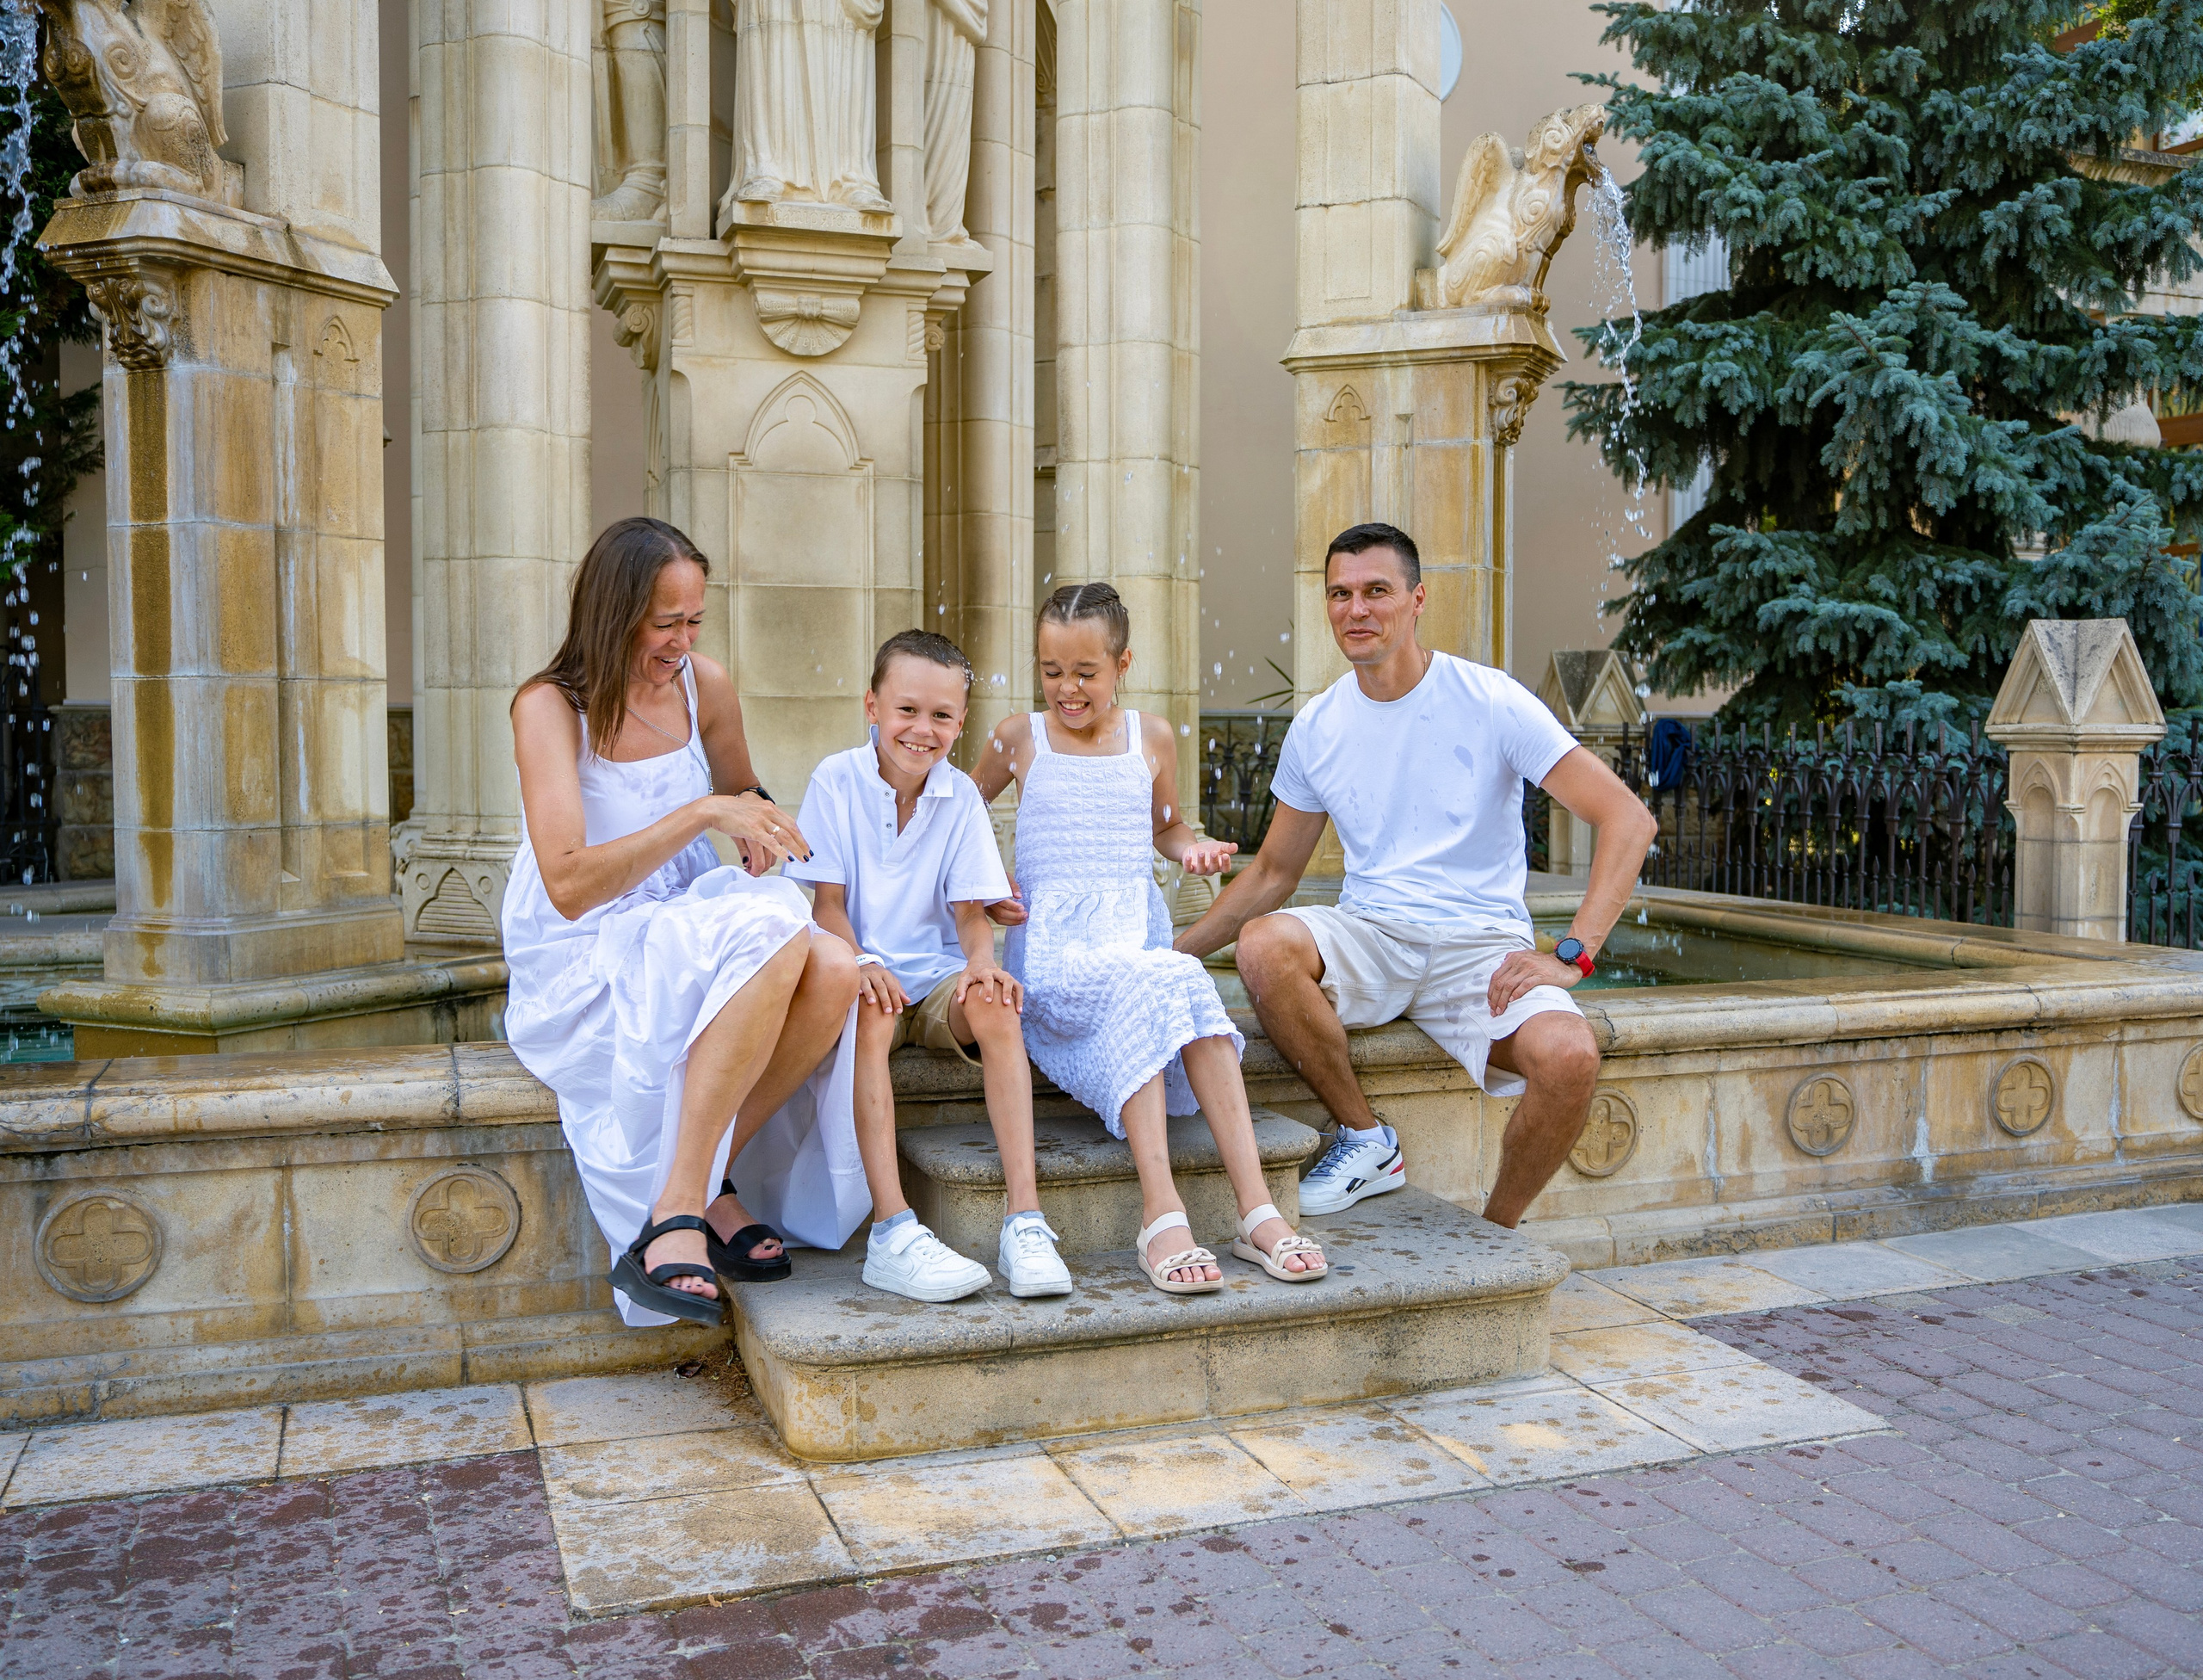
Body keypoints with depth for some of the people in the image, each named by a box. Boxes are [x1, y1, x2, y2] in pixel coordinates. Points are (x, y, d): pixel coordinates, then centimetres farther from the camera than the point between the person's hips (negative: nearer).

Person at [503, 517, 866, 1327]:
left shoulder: (706, 687, 4)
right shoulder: (550, 707, -12)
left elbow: (741, 795, 24)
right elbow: (568, 886, -23)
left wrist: (755, 822, 0)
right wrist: (701, 814, -29)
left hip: (691, 941, 6)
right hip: (579, 972, -5)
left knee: (834, 968, -27)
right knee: (772, 932, -34)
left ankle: (696, 1187, -13)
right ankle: (676, 1215, -28)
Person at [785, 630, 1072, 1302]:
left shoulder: (961, 796, 5)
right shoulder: (837, 780, -2)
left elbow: (970, 908, 3)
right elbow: (827, 900, -5)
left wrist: (981, 961, -20)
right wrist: (860, 960, -25)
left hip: (937, 974, 2)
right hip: (867, 971, -2)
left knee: (996, 1006, -30)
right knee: (867, 1012, -36)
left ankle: (1024, 1218, -34)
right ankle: (893, 1232, -42)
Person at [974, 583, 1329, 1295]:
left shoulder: (1152, 738, 15)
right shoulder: (1019, 738, 10)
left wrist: (1191, 846, 6)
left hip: (1142, 937, 2)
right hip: (1053, 949, -2)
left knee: (1183, 989, -35)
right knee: (1155, 982, -37)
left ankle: (1257, 1210, -40)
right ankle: (1161, 1213, -42)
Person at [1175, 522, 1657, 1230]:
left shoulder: (1491, 702, -5)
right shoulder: (1316, 728, 8)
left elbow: (1628, 818, -9)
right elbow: (1273, 872, 18)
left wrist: (1572, 955, -18)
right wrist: (1172, 954, 7)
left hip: (1480, 942, -2)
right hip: (1367, 938, 3)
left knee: (1569, 1057, -32)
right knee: (1263, 943, -30)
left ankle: (1496, 1229, -3)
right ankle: (1367, 1138, -8)